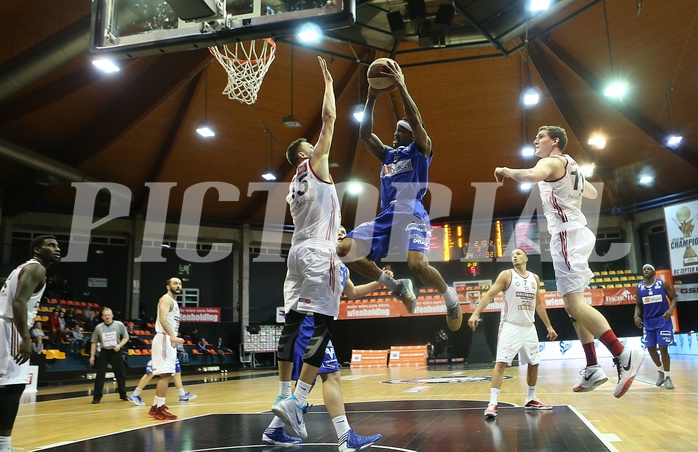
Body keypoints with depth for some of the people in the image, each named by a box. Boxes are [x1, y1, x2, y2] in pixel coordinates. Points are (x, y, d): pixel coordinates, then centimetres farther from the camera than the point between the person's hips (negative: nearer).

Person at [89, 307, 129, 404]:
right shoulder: (98, 327, 1)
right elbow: (94, 342, 8)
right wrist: (92, 356, 4)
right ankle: (97, 397, 5)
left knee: (120, 374, 7)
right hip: (104, 352, 1)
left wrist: (119, 345, -13)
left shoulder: (119, 325, -4)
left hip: (116, 352, 0)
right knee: (100, 375, -4)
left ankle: (123, 394, 23)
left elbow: (126, 337, 3)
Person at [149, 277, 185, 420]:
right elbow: (162, 319, -26)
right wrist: (172, 336, -38)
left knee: (166, 375, 14)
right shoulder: (166, 299, -10)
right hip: (164, 339, -10)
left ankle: (156, 406, 21)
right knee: (165, 374, -12)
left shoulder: (174, 302, 21)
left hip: (170, 340, 10)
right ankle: (160, 410, -10)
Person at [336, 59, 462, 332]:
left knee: (417, 264, -31)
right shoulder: (387, 154, 26)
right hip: (386, 217, 7)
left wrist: (401, 87, -8)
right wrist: (372, 98, 11)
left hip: (412, 216, -7)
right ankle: (397, 288, 6)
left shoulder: (420, 150, 9)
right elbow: (365, 135, 17)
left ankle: (450, 296, 3)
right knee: (345, 250, -7)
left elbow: (416, 121, -8)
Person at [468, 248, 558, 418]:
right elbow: (489, 295, -11)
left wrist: (548, 326, 17)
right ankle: (492, 403, -15)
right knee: (501, 363, -14)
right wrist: (475, 313, -23)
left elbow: (539, 304, 18)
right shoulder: (506, 275, -5)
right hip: (510, 326, -6)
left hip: (529, 327, 6)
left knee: (534, 363, 12)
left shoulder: (535, 278, 10)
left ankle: (531, 399, 29)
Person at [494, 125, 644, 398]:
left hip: (567, 234, -10)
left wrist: (506, 171, -16)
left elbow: (532, 175, -33)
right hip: (574, 233, 10)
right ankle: (592, 369, 13)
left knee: (575, 304, -14)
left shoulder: (552, 162, -8)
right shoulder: (570, 165, 21)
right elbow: (592, 193, 35)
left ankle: (623, 355, -18)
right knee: (574, 305, 11)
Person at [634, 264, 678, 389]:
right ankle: (660, 370, 31)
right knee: (650, 348, 7)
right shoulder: (639, 287, 3)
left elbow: (673, 298, 0)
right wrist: (637, 315, -7)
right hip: (648, 321, 3)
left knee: (663, 348, -7)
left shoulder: (662, 283, -5)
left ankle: (667, 376, 5)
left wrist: (670, 310, -19)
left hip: (663, 320, -3)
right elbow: (638, 305, 11)